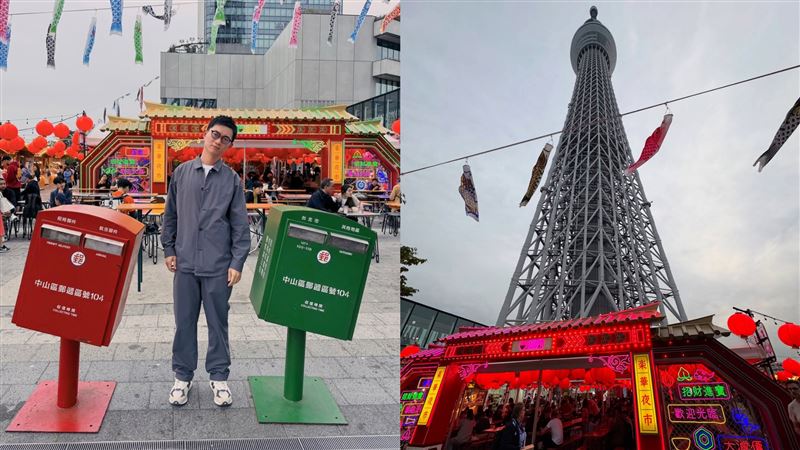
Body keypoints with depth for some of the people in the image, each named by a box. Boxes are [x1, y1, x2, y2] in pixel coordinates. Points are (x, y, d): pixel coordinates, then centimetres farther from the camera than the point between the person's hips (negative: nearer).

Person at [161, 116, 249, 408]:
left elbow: (240, 225, 1)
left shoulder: (232, 179, 2)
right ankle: (182, 376, 22)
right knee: (184, 322, 8)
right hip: (185, 263, 1)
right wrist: (169, 249, 6)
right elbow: (170, 214, 12)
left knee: (218, 322, 7)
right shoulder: (182, 172, 6)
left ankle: (219, 377, 20)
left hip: (219, 266, -1)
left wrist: (237, 263, -5)